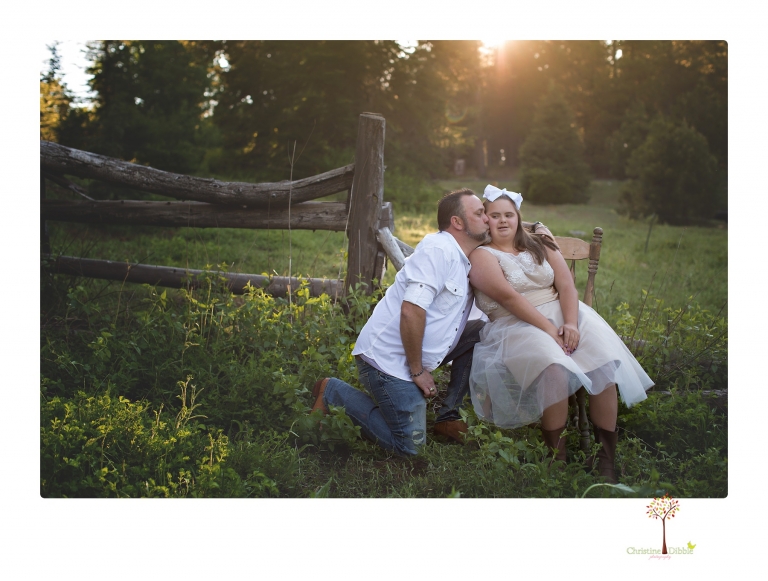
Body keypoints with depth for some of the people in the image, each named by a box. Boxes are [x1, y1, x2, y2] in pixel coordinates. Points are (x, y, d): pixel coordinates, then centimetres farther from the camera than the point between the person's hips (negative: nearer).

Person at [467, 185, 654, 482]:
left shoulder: (540, 247, 17)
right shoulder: (482, 256, 2)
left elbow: (566, 284, 3)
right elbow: (508, 297, -13)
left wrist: (571, 323, -16)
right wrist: (549, 329, -21)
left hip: (563, 313, 5)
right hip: (517, 325, -4)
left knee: (604, 363, -21)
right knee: (553, 369, -34)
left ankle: (607, 458, -15)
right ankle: (557, 456, -23)